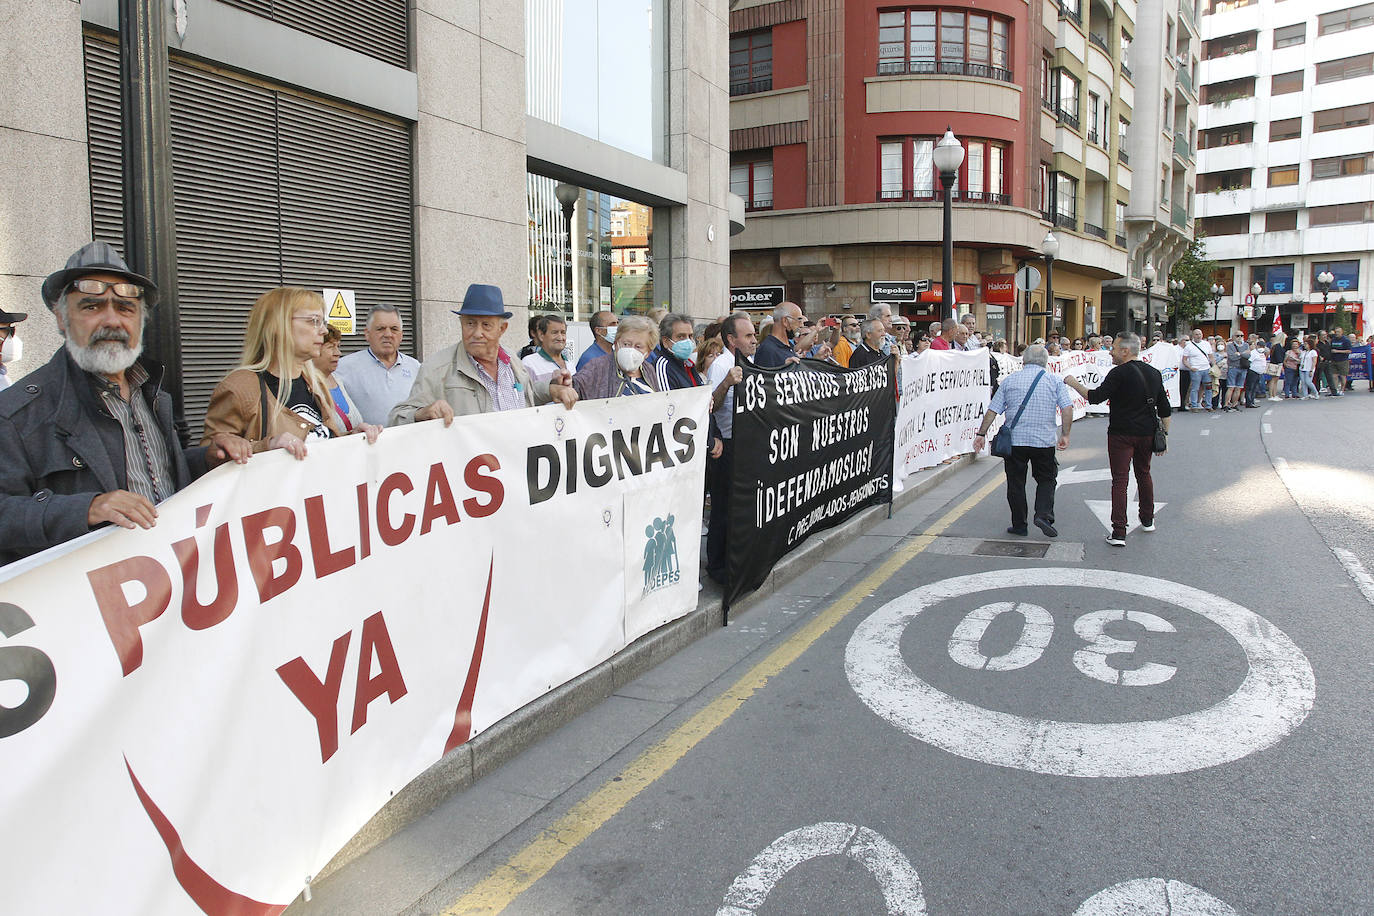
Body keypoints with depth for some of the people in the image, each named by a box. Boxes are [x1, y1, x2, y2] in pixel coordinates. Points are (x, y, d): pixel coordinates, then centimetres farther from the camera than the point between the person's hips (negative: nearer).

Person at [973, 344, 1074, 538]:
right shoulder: (1054, 380, 4)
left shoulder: (1010, 380, 6)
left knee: (1016, 482, 9)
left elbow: (992, 410, 3)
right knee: (1046, 479, 14)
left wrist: (982, 434, 8)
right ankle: (1044, 514, -6)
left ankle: (1019, 525, 12)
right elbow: (1067, 408, -5)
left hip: (1014, 441, 0)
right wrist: (1065, 434, 1)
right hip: (1044, 442, 0)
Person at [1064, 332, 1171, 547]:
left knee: (1120, 480, -5)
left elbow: (1095, 397, -18)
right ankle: (1147, 520, 37)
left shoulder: (1120, 373, -13)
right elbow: (1165, 410, 12)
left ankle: (1118, 532, -10)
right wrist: (1164, 436, 18)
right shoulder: (1154, 373, 9)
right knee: (1144, 474, 24)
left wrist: (1074, 384, -6)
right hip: (1147, 433, 6)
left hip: (1121, 434, -6)